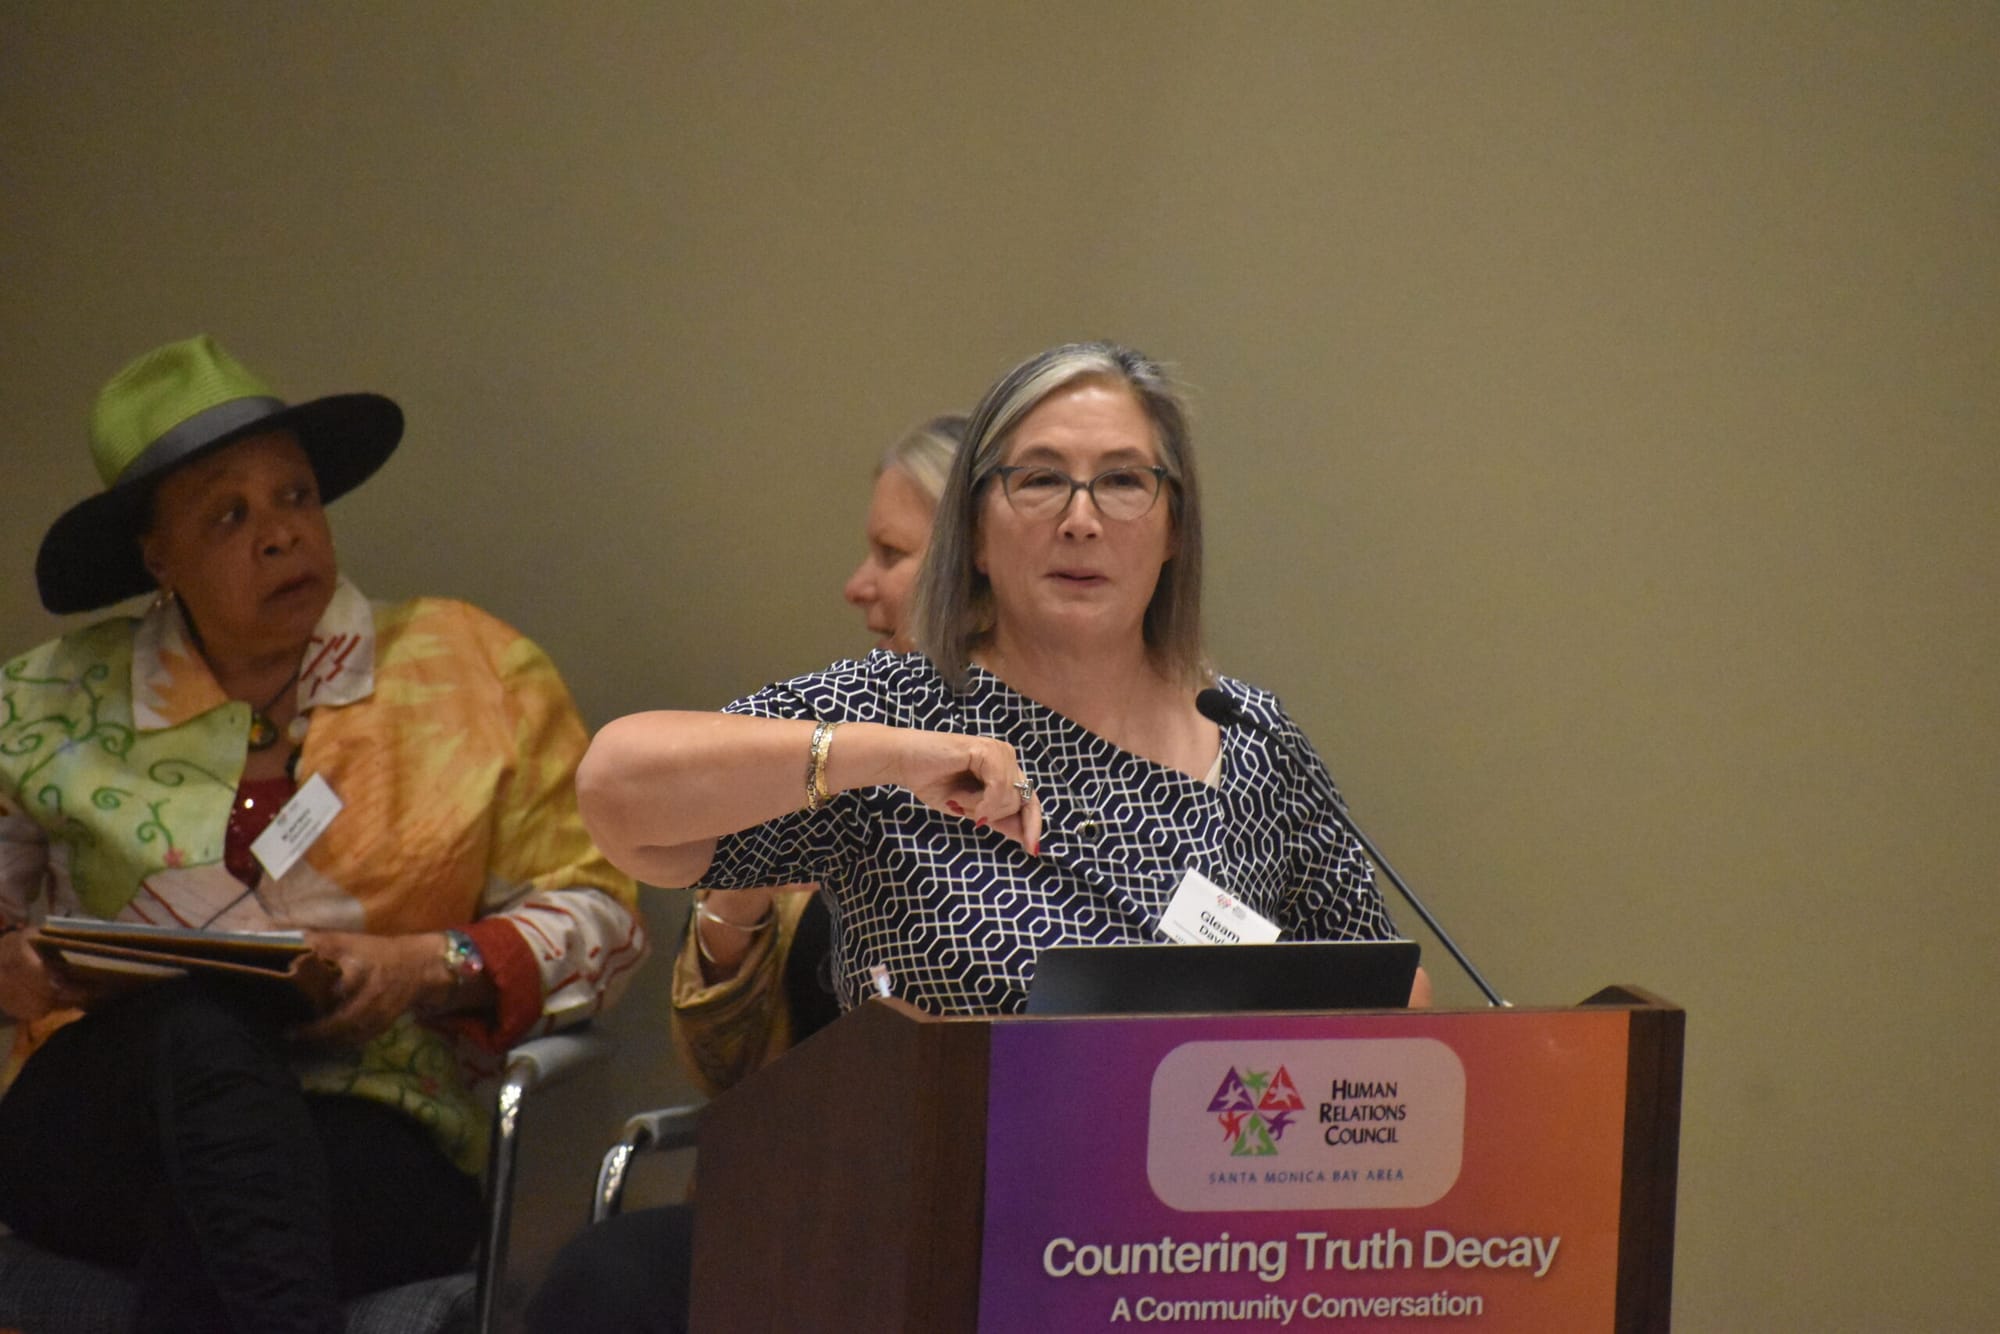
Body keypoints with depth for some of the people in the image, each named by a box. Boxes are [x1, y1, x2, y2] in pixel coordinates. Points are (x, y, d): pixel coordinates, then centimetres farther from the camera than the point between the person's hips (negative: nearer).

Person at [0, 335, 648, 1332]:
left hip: (375, 1136, -1)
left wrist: (430, 969, -10)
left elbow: (596, 916, 8)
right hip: (99, 1120, 2)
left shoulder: (473, 670, 11)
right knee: (205, 1023, -37)